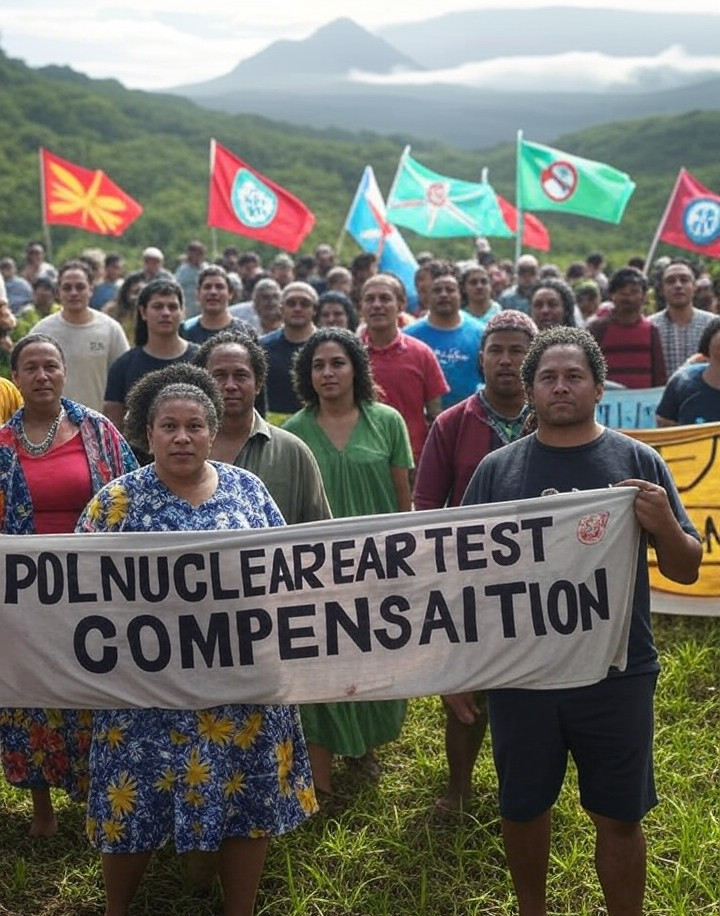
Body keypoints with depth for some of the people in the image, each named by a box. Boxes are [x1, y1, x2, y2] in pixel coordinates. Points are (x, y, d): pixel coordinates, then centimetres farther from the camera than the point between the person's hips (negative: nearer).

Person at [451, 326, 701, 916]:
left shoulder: (638, 461, -1)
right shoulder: (497, 469, 0)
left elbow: (687, 570, 0)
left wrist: (663, 524, -20)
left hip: (617, 675, -1)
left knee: (619, 818, 10)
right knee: (524, 809, 16)